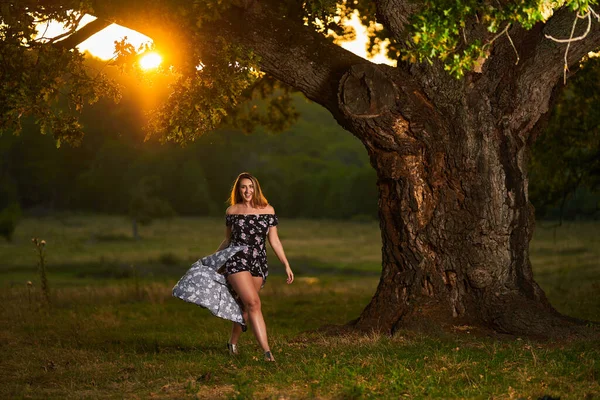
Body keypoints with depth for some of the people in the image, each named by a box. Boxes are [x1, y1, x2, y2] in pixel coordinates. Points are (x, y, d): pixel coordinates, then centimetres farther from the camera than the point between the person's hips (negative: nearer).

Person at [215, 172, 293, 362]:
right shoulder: (232, 211, 5)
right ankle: (267, 351, -20)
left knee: (245, 306, 6)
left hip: (259, 264, 2)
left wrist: (286, 265, 4)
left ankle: (233, 343, 31)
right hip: (236, 261, -2)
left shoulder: (268, 210, 5)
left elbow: (274, 240, 7)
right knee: (253, 303, -17)